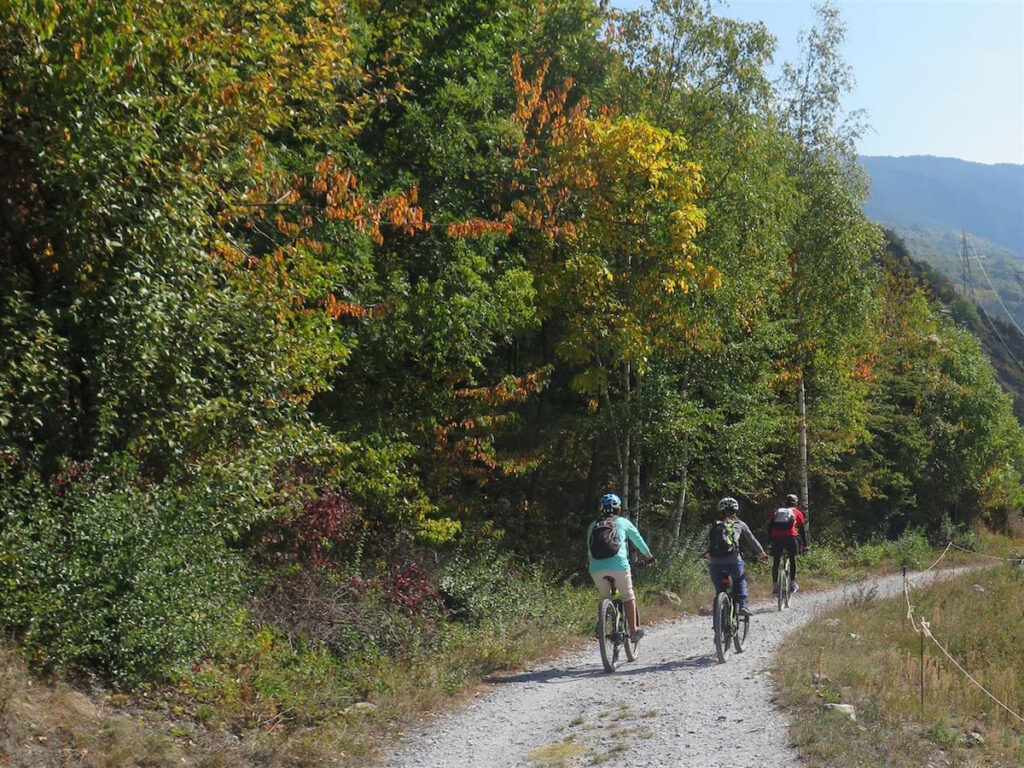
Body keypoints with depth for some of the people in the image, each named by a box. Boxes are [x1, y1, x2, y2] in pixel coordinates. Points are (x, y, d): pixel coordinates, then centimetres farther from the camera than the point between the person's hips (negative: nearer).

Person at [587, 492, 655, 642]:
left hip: (596, 568, 3)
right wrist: (648, 556, 40)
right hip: (618, 565, -2)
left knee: (605, 598, 21)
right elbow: (638, 540, 25)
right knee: (628, 596, 14)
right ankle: (633, 630, 12)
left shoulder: (593, 526, 20)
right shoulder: (623, 522, 13)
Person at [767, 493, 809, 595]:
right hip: (790, 537, -2)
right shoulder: (797, 512, 20)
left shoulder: (777, 511, 26)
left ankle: (775, 587, 9)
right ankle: (792, 584, 17)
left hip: (776, 538, 2)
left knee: (775, 562, 11)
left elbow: (770, 526, 21)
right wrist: (805, 545, 25)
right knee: (792, 559, 17)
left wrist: (769, 541, 25)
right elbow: (802, 529, 20)